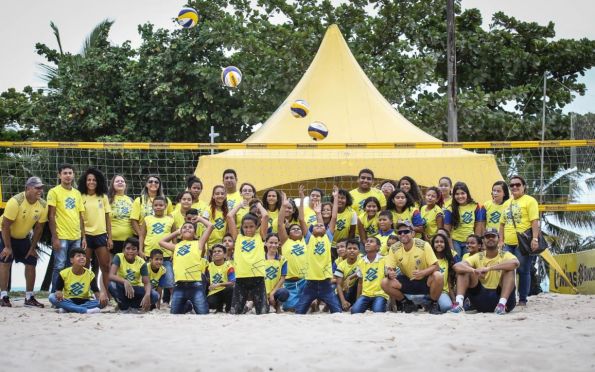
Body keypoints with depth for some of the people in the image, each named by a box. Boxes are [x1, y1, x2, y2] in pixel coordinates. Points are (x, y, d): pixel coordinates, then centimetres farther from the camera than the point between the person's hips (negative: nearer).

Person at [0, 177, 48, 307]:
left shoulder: (43, 205, -14)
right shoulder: (16, 201, -31)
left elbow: (39, 227, -4)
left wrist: (33, 247, -3)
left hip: (23, 237, 6)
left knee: (31, 262, 1)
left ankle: (29, 298, 9)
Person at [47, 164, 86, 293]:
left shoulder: (77, 193, 14)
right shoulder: (54, 192, -2)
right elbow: (51, 216, -6)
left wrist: (83, 237, 11)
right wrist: (54, 237, -12)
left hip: (76, 238, 5)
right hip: (61, 237, -5)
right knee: (59, 267, -3)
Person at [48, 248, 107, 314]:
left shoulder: (90, 274, -4)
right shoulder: (64, 273, -7)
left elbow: (96, 291, -8)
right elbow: (58, 289, -5)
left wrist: (101, 295, -32)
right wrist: (58, 293, -30)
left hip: (84, 302, 1)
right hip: (68, 302, -1)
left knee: (104, 301, -27)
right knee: (52, 297, -29)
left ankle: (67, 309, -30)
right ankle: (85, 310, -39)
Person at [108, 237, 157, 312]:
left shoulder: (141, 262, -12)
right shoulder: (118, 257, -17)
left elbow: (147, 283, -16)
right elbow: (111, 275, -30)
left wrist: (147, 295, -39)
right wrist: (125, 282, -50)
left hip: (136, 288, 1)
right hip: (122, 288, -1)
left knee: (155, 296, -26)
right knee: (112, 284, -36)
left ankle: (133, 306, -1)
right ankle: (124, 306, -9)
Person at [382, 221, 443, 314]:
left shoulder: (423, 245, -18)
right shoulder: (394, 249, -9)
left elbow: (435, 266, -18)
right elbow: (389, 269, -6)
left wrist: (422, 273, -38)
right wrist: (389, 273, -33)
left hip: (425, 281, -3)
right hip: (407, 281, 3)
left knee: (438, 276, -35)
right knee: (385, 283, -21)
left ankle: (433, 304, -8)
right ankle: (407, 304, 3)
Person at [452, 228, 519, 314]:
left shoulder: (505, 255, 1)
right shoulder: (478, 257, 7)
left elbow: (515, 263, -26)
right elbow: (456, 266, -10)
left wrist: (489, 268, -33)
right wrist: (474, 270, -31)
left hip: (500, 295, -2)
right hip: (481, 297, 2)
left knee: (509, 270, -21)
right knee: (464, 270, -9)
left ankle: (502, 304, -37)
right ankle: (458, 302, -30)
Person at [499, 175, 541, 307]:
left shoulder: (529, 200, -1)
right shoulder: (506, 203, 19)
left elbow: (535, 221, -9)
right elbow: (502, 223, 22)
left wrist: (535, 239, -17)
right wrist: (501, 240, 14)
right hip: (508, 244, 6)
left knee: (523, 271, -2)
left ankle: (523, 299, 5)